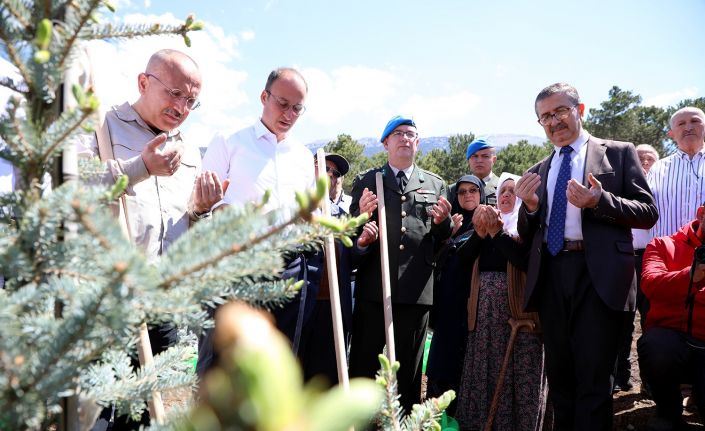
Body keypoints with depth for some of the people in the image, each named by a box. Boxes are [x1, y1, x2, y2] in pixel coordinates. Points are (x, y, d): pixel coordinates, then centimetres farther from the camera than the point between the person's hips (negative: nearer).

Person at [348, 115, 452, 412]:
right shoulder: (365, 182, 10)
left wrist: (442, 222, -9)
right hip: (373, 287, -1)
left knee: (409, 368, 11)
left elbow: (442, 238, 13)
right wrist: (361, 217, -16)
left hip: (417, 288, 2)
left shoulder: (435, 184, 15)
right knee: (363, 365, 4)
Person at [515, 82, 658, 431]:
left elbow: (648, 213, 0)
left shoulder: (619, 153, 6)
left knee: (594, 377, -3)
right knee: (560, 375, 14)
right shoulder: (537, 172, 16)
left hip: (598, 275, -4)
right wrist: (529, 206, -5)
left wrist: (600, 202, -17)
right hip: (550, 277, 4)